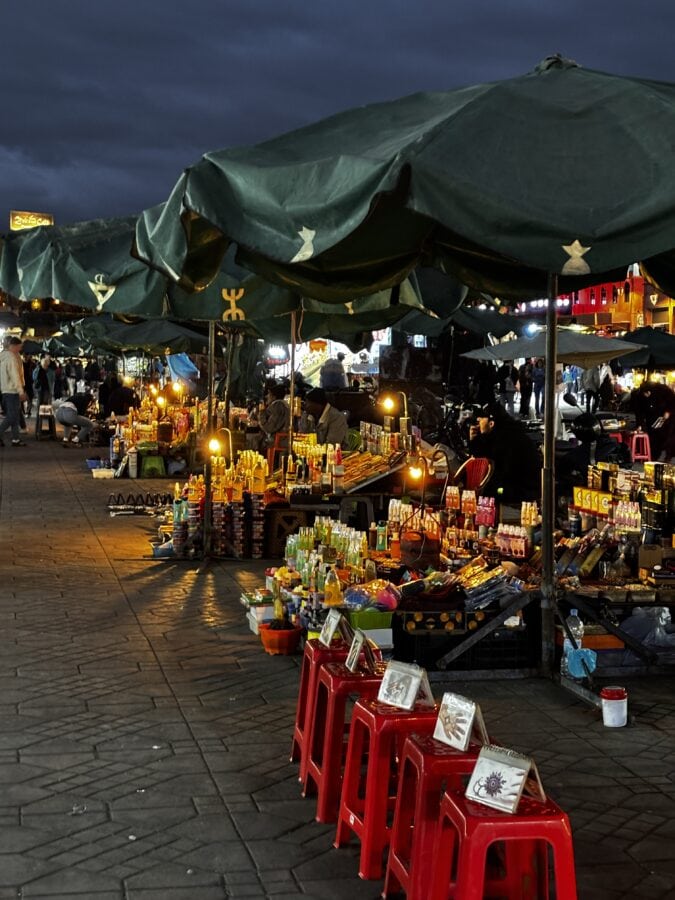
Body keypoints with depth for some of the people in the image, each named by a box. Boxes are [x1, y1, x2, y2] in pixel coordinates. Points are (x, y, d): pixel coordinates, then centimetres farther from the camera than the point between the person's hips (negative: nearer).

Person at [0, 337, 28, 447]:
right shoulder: (11, 357, -14)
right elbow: (15, 376, -19)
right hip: (12, 391, -10)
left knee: (14, 416, 10)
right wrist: (21, 391, -18)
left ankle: (16, 439, 11)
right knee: (12, 416, -8)